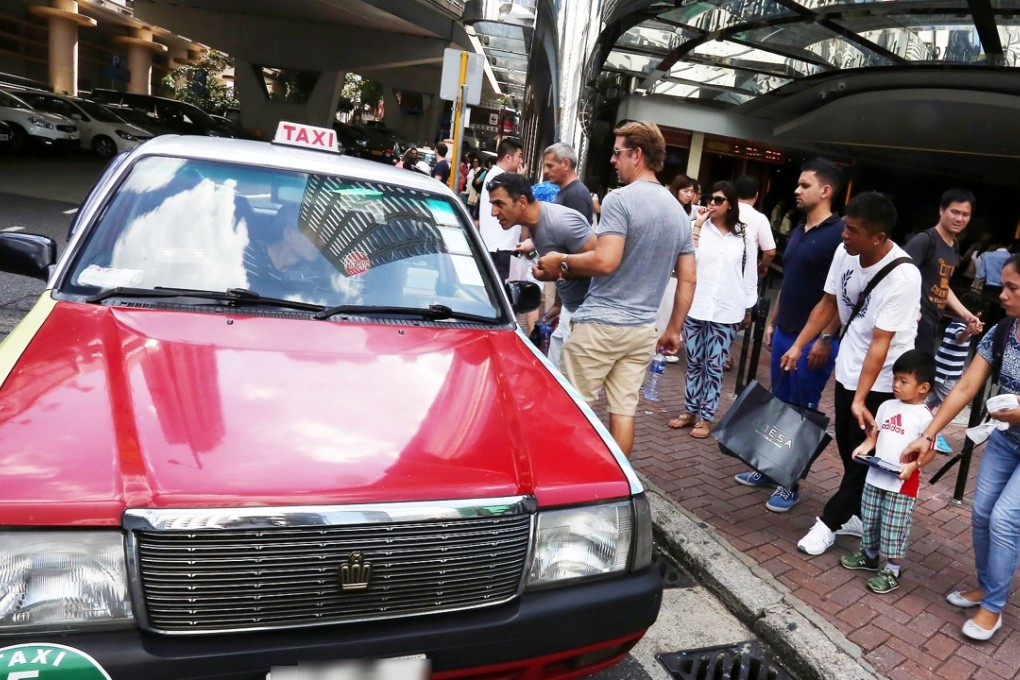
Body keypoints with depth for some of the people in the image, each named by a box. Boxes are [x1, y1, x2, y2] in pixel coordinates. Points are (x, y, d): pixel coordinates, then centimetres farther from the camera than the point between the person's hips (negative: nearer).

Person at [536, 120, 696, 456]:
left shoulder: (620, 198, -11)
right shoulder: (678, 211, 13)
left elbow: (605, 261, -22)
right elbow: (688, 280, 13)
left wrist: (561, 260, -6)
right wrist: (674, 330, 19)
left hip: (602, 322, -7)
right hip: (643, 328, 7)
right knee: (623, 410, 10)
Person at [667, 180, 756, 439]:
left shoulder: (745, 234, 1)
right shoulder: (699, 227, 1)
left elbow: (750, 272, 7)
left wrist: (748, 308, 8)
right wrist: (697, 226, -13)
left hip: (726, 311, -1)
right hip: (695, 307, 1)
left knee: (714, 366, 6)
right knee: (694, 362, 11)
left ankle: (706, 417, 14)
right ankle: (690, 411, 23)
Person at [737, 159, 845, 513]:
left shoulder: (839, 233, -12)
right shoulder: (798, 231, 13)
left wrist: (826, 338, -18)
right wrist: (771, 322, 18)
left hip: (813, 339, -8)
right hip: (784, 333, 8)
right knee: (779, 404, 14)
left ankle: (792, 482, 12)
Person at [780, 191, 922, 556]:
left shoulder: (903, 277, -27)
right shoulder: (845, 252, -10)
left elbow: (880, 343, -27)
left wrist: (860, 399, -27)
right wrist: (798, 345, 2)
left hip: (882, 378, -6)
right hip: (848, 366, 6)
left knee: (865, 454, 4)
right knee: (846, 447, 15)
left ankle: (829, 521, 17)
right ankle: (859, 515, 32)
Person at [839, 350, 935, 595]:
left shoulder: (924, 416, -13)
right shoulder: (887, 406, 5)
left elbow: (929, 452, -11)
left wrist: (913, 465, -25)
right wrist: (865, 446, -4)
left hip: (903, 483, -6)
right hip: (875, 476, 6)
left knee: (894, 528, 3)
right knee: (869, 519, 19)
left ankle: (892, 572, 17)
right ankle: (869, 555, 39)